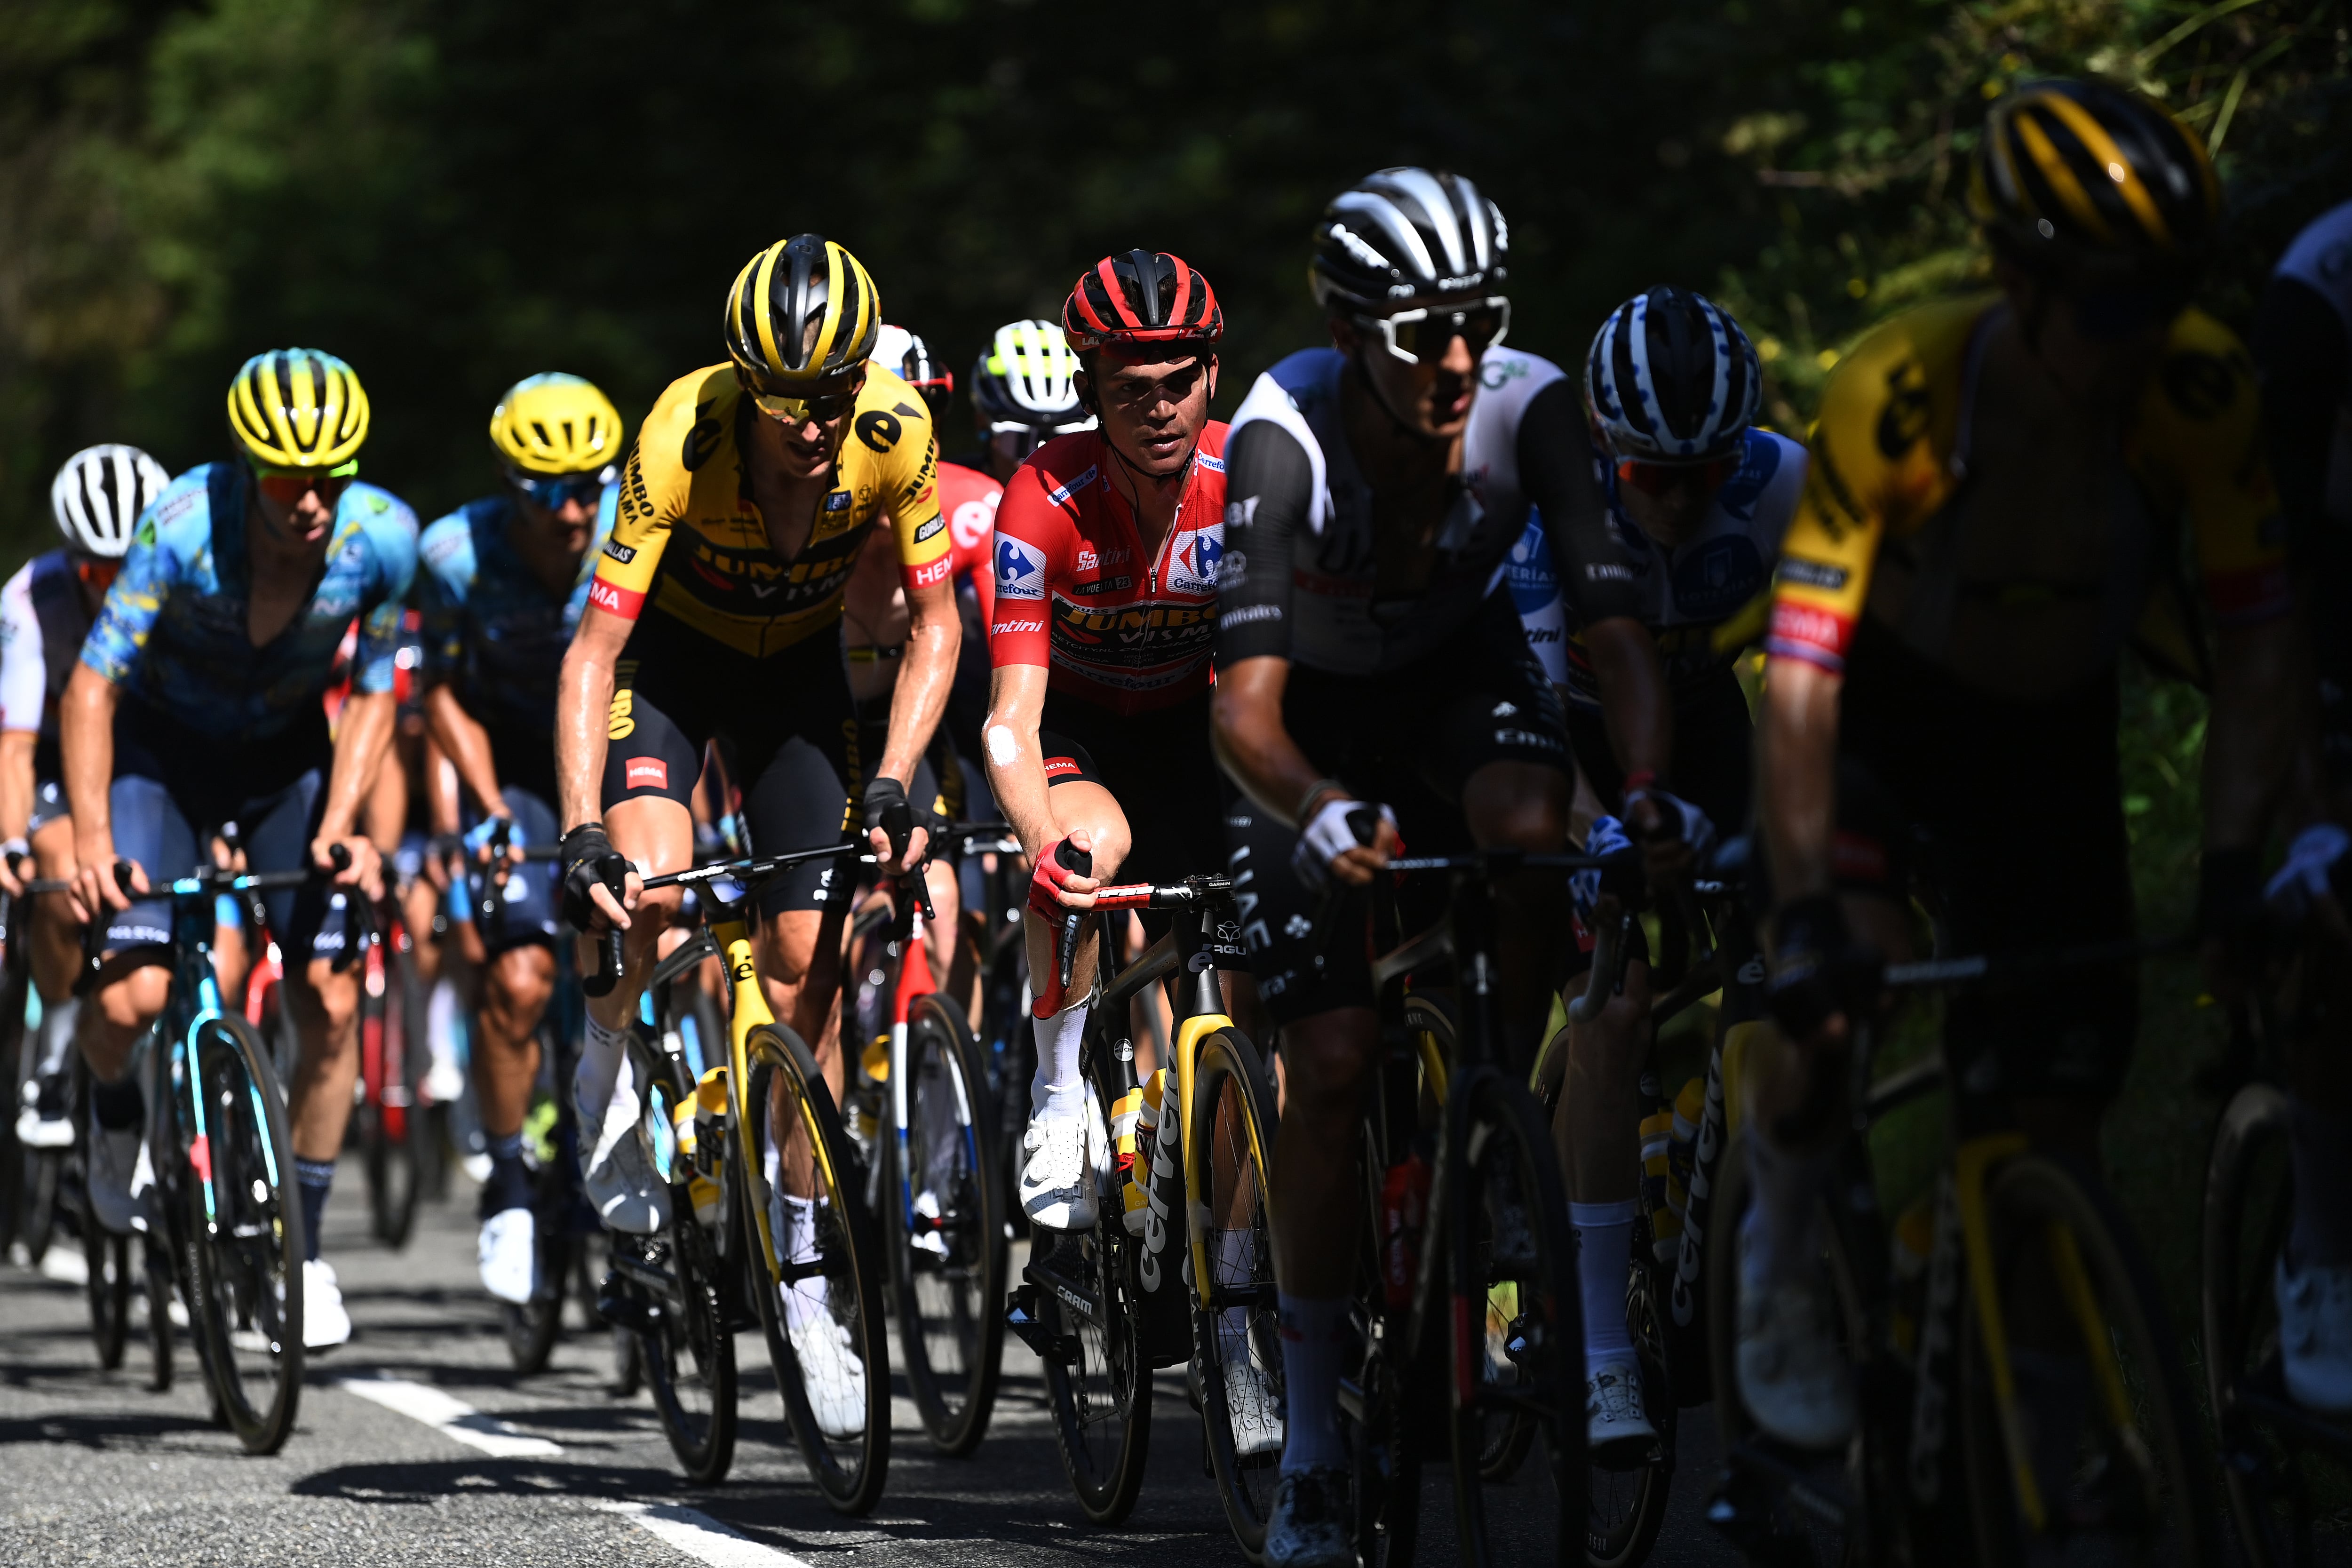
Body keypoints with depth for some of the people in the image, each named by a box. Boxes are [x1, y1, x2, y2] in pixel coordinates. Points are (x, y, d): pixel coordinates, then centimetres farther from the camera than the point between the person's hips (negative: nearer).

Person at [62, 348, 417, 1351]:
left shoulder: (384, 537, -23)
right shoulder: (186, 527, -32)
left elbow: (373, 695, -9)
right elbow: (94, 687, -27)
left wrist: (338, 822, -22)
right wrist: (92, 841, -36)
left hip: (285, 758, 2)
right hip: (162, 749, -2)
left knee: (330, 1000, -11)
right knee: (134, 992, -21)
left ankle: (305, 1247, 6)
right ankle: (115, 1112, 16)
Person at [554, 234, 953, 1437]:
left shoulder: (896, 434, -27)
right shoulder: (683, 437, -34)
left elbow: (934, 624, -14)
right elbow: (594, 647, -33)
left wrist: (890, 783, -25)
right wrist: (580, 835, -41)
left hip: (798, 670, 2)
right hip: (671, 651, -2)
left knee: (809, 958, -3)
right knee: (648, 886, -30)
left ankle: (800, 1268, 10)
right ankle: (609, 1066, 4)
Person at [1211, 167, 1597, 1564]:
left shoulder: (1530, 407, -27)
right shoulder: (1286, 437, -33)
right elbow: (1244, 710, -37)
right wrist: (1317, 812, -57)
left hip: (1460, 668, 2)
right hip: (1318, 718, -2)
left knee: (1534, 828, -35)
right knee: (1333, 1059, -12)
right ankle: (1313, 1431, 0)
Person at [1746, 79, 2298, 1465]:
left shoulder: (2204, 390, -27)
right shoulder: (1897, 396, -34)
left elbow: (2258, 638, -20)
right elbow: (1801, 674, -36)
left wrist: (2235, 864, -31)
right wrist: (1810, 915, -44)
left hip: (2052, 728, 2)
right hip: (1888, 706, -2)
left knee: (2059, 1107, -4)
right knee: (1841, 982, -27)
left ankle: (2040, 1478, 8)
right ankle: (1785, 1249, 3)